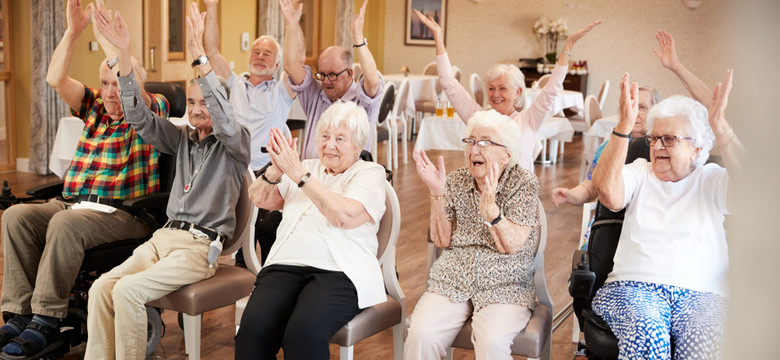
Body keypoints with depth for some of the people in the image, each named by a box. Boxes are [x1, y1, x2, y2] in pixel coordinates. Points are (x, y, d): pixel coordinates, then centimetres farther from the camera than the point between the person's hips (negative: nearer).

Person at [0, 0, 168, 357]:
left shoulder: (151, 112, 3)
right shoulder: (95, 108, 19)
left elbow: (135, 94, -20)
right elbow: (55, 79, 7)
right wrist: (73, 30, -3)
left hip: (123, 213, -6)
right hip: (72, 203, 6)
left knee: (65, 224, -34)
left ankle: (47, 322, -27)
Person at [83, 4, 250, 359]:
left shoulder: (235, 141, 2)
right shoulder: (182, 139, 18)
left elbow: (224, 119, -21)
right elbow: (139, 116, 9)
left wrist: (200, 57, -31)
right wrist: (123, 55, -4)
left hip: (202, 243, -6)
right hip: (164, 236, 6)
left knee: (128, 290, -26)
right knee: (101, 288, -17)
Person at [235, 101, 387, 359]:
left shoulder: (370, 173, 8)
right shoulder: (307, 167, 24)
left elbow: (345, 216, -12)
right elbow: (258, 198, 15)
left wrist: (298, 173, -14)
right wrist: (275, 170, -6)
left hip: (339, 272, -4)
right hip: (286, 266, 4)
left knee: (303, 333, -34)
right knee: (253, 329, -26)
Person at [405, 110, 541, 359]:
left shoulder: (525, 183, -2)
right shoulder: (456, 181, 8)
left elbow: (511, 246, -13)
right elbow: (441, 241, 1)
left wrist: (489, 205, -29)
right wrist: (437, 194, -11)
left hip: (504, 285, -3)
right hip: (452, 280, 3)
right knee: (421, 335, -25)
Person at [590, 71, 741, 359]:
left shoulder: (710, 181, 13)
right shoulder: (640, 172, 15)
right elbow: (608, 192, -8)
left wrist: (719, 126, -16)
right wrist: (625, 125, -14)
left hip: (701, 293, 0)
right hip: (633, 288, 0)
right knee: (645, 334, -34)